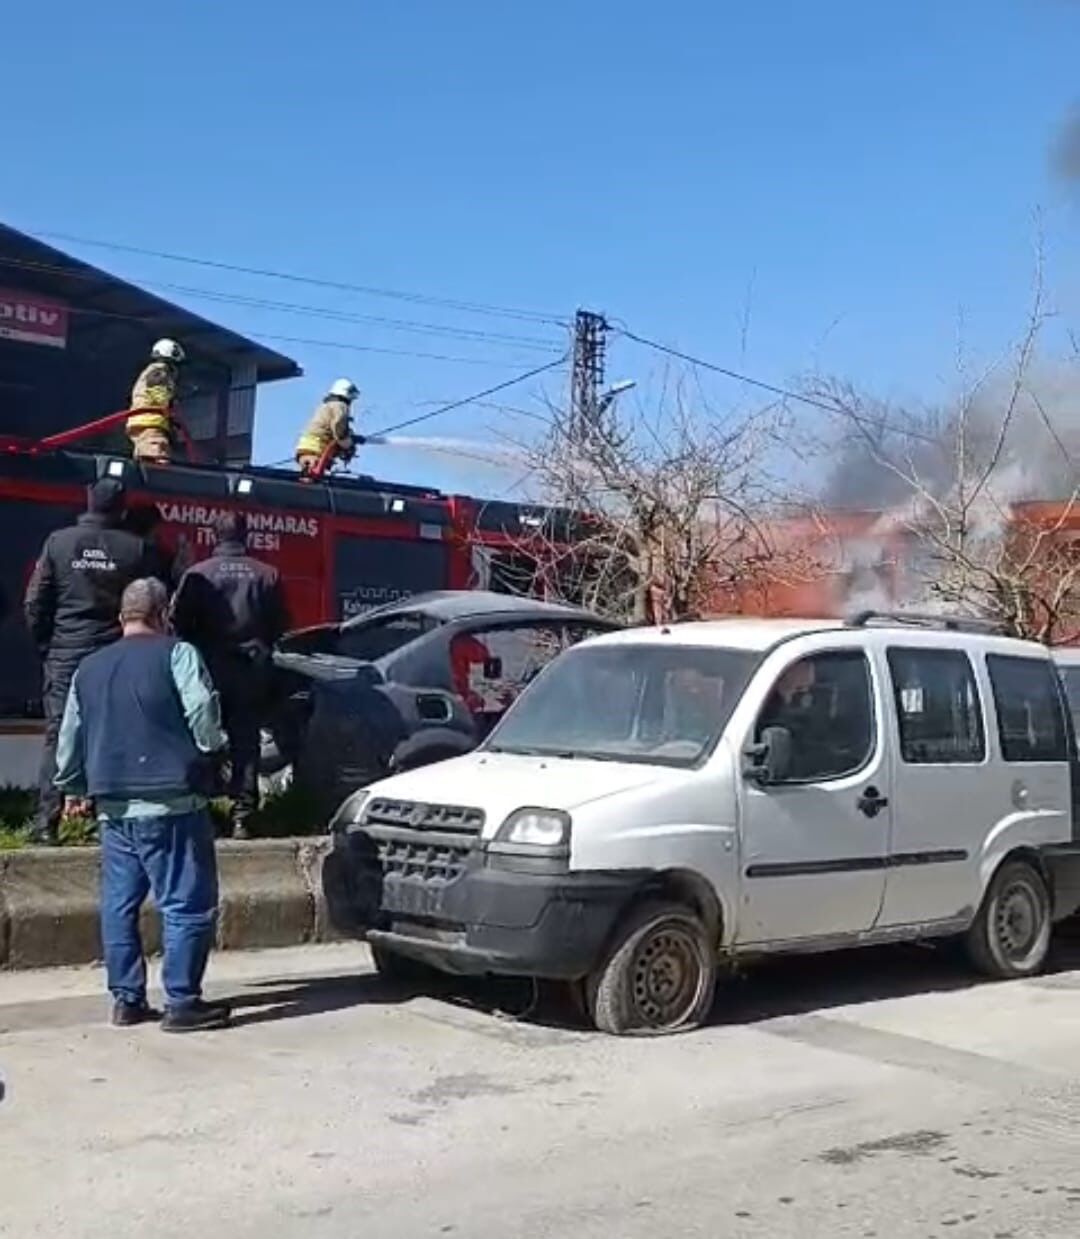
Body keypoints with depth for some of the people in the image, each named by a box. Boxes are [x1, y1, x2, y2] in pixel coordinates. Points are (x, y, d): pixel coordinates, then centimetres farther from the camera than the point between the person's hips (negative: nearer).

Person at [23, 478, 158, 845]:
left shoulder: (58, 542, 0)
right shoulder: (136, 549, -2)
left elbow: (34, 604, 1)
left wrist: (46, 647, 11)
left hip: (65, 654, 0)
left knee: (58, 738, 4)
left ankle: (46, 823, 0)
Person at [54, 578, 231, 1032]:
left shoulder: (89, 668, 15)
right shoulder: (176, 655, -5)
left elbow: (70, 736, 21)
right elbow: (202, 714, -16)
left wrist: (74, 788, 35)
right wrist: (212, 745, 5)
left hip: (112, 806, 6)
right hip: (170, 804, -6)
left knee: (118, 905, 14)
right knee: (187, 904, -1)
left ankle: (126, 998, 18)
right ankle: (182, 1002, -2)